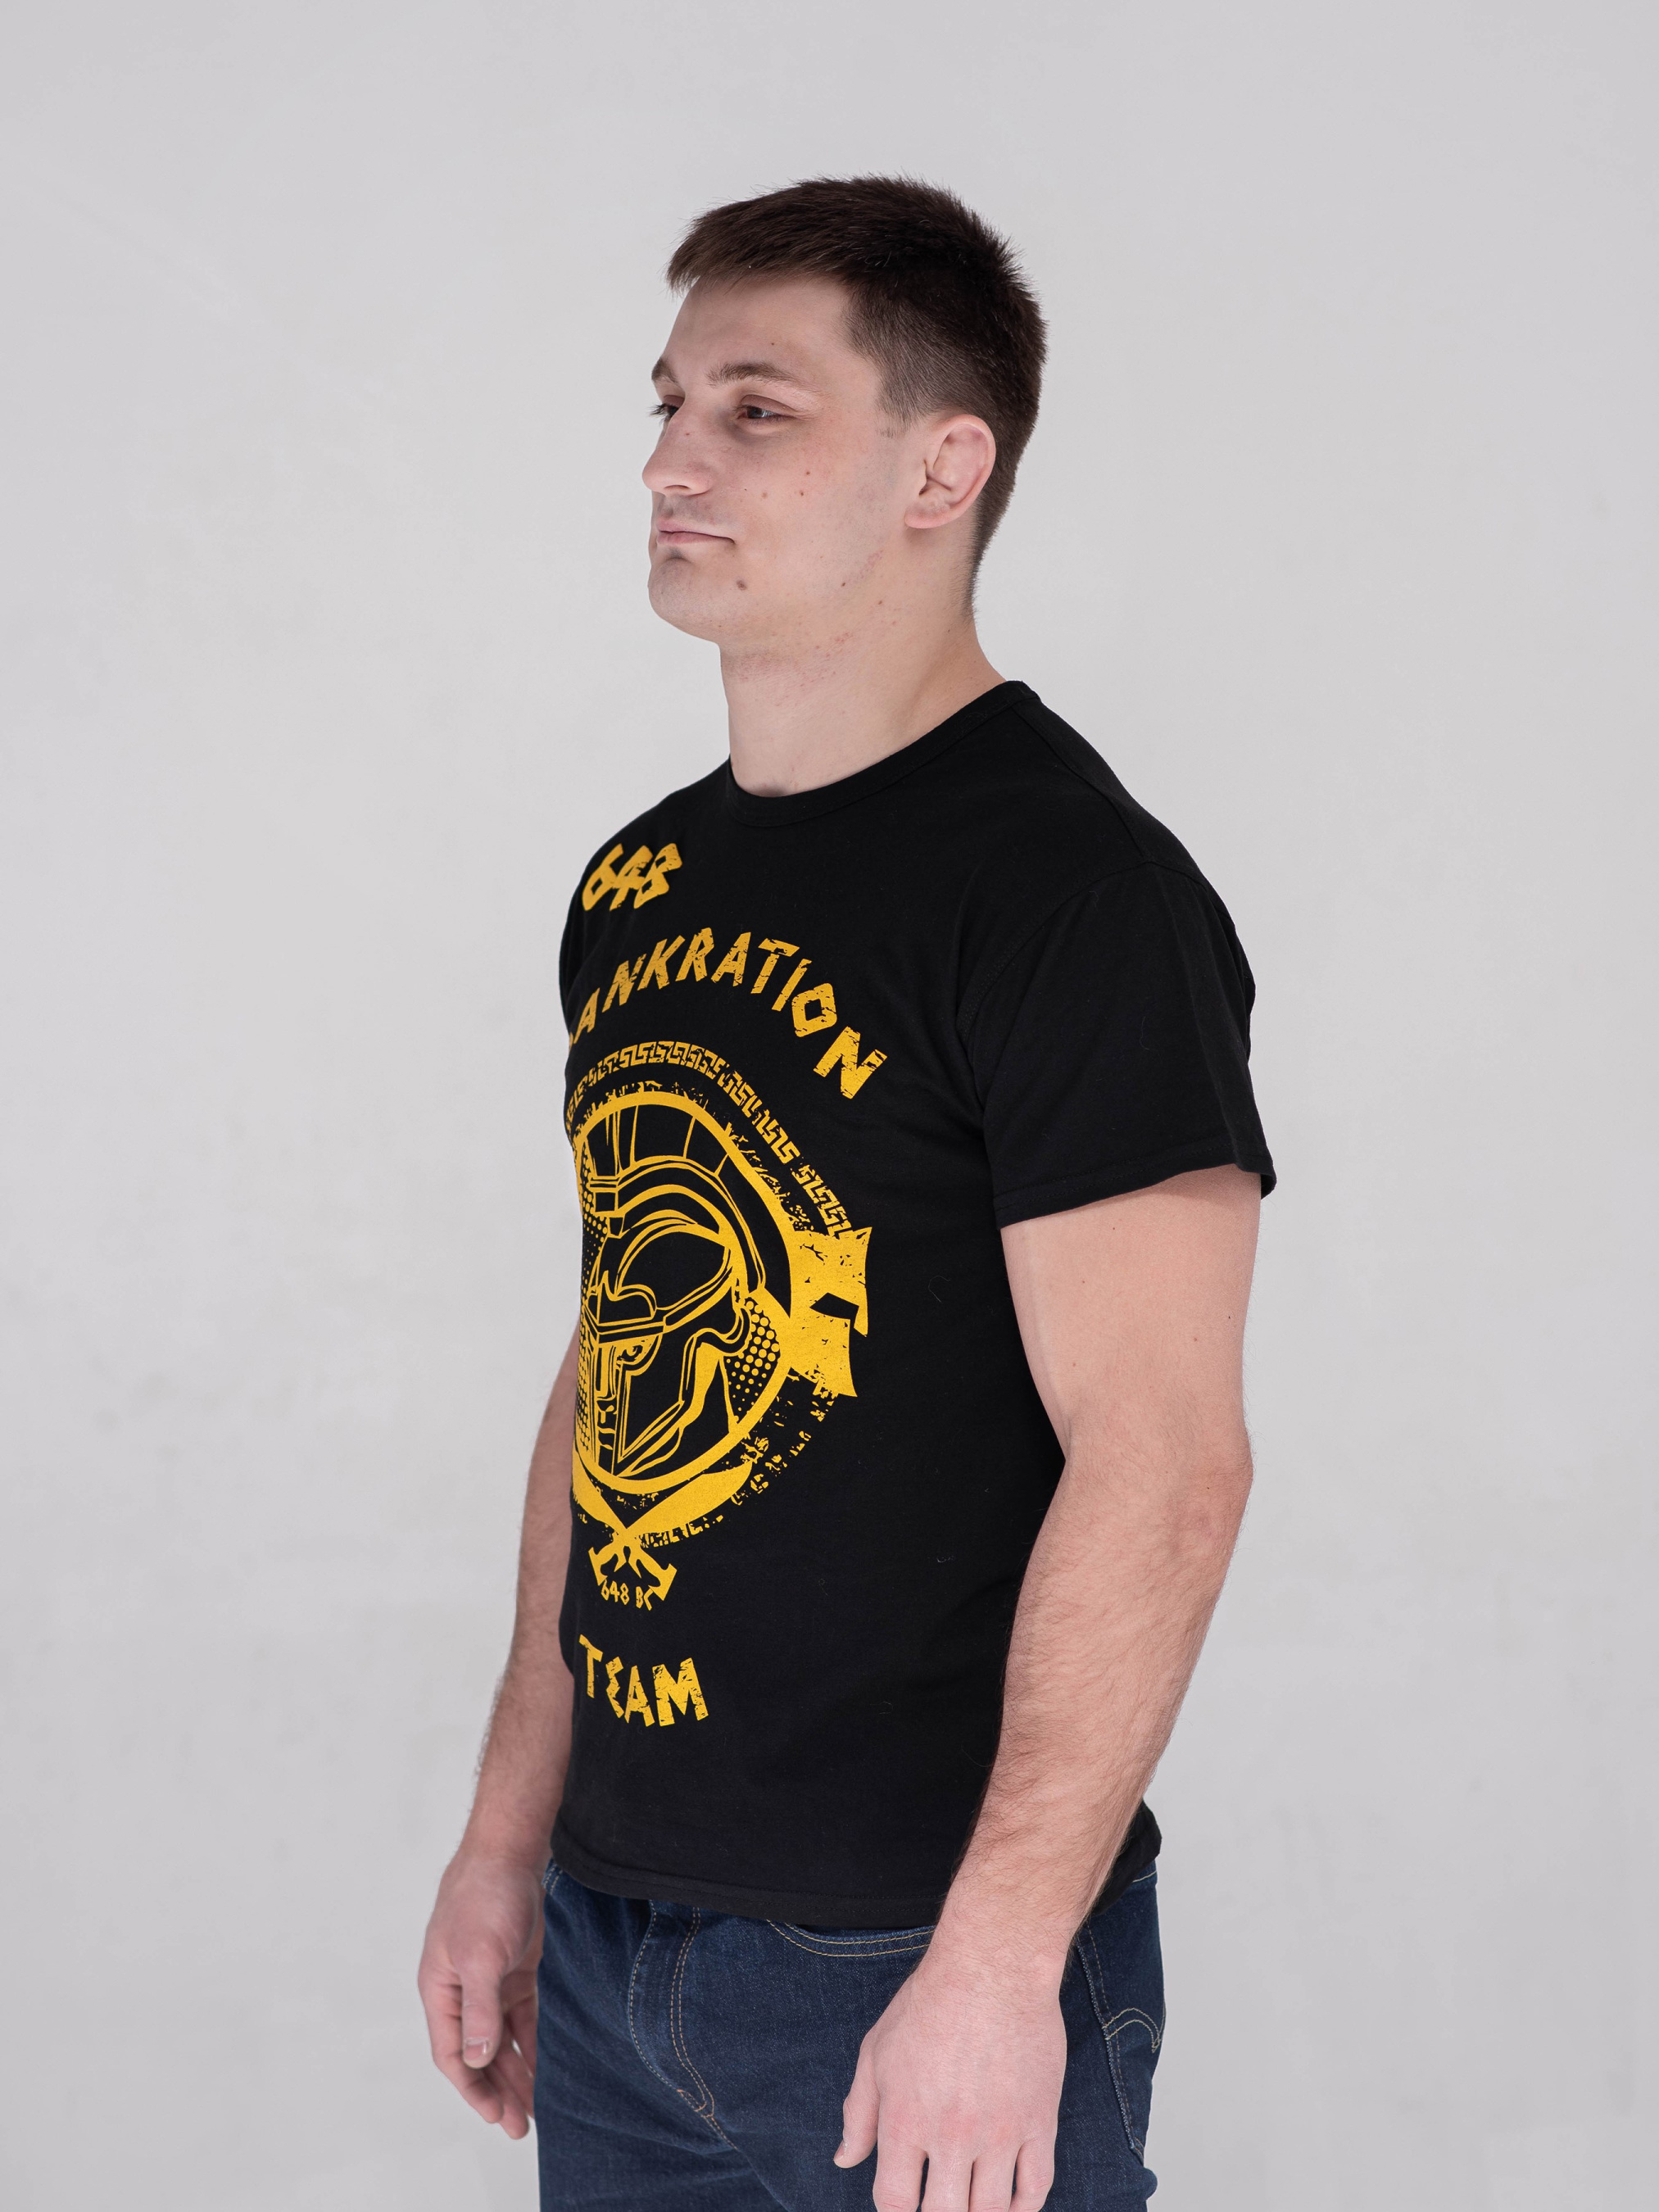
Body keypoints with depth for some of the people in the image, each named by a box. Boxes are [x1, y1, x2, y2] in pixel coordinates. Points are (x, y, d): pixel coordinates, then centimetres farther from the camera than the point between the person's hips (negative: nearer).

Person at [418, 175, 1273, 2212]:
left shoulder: (1067, 883, -14)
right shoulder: (640, 886, 10)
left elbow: (1162, 1464, -19)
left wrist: (1000, 1958, -21)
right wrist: (512, 1830, 13)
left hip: (916, 1963, -7)